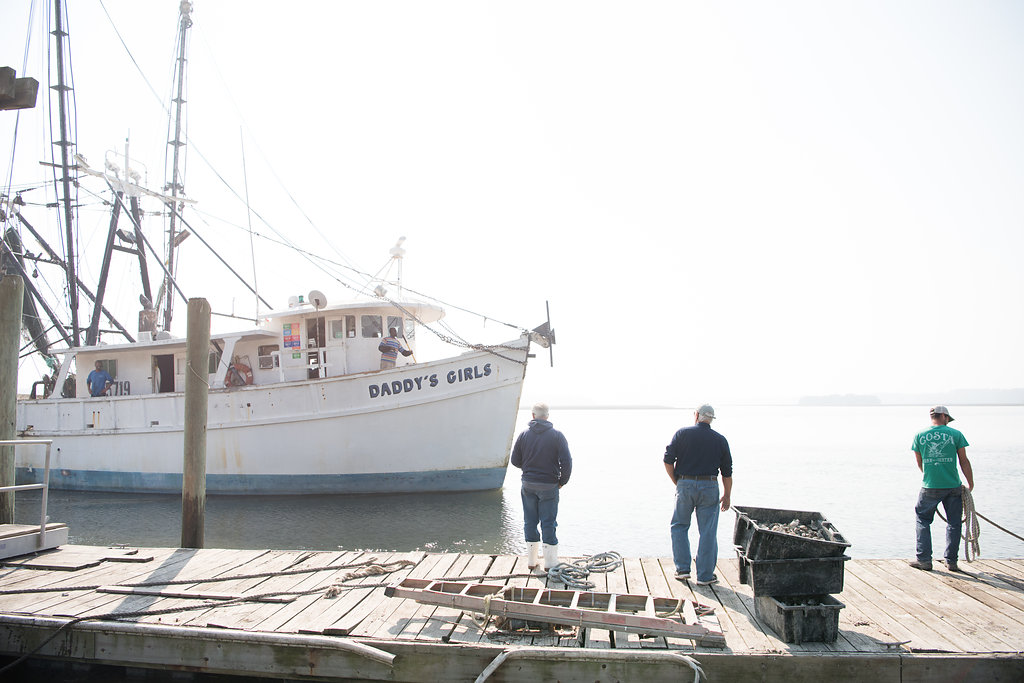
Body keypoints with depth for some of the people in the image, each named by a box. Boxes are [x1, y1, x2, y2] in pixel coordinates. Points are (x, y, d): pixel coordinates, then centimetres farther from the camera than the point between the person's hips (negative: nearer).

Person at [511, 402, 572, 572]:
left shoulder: (524, 434, -1)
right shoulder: (557, 435, -8)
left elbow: (515, 460, 4)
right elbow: (566, 462, -12)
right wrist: (562, 481, 3)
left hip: (528, 484, 2)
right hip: (549, 486, -2)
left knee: (530, 521, 12)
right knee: (548, 522, 5)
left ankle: (532, 560, 20)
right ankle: (550, 562, 10)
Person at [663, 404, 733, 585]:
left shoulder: (682, 434, 1)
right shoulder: (720, 440, 6)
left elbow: (668, 460, -3)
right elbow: (727, 472, 7)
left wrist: (677, 483, 8)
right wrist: (727, 496, 15)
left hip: (685, 485, 0)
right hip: (709, 486, 1)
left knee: (679, 526, 15)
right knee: (708, 532, 6)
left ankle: (682, 569, 12)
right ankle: (705, 575, 8)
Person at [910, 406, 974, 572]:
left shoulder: (919, 435, 3)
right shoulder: (955, 434, -1)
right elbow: (964, 461, 1)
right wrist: (970, 484, 10)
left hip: (930, 488, 0)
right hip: (953, 487, 0)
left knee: (923, 520, 12)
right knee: (954, 523, 13)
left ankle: (924, 560, 9)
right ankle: (951, 561, 15)